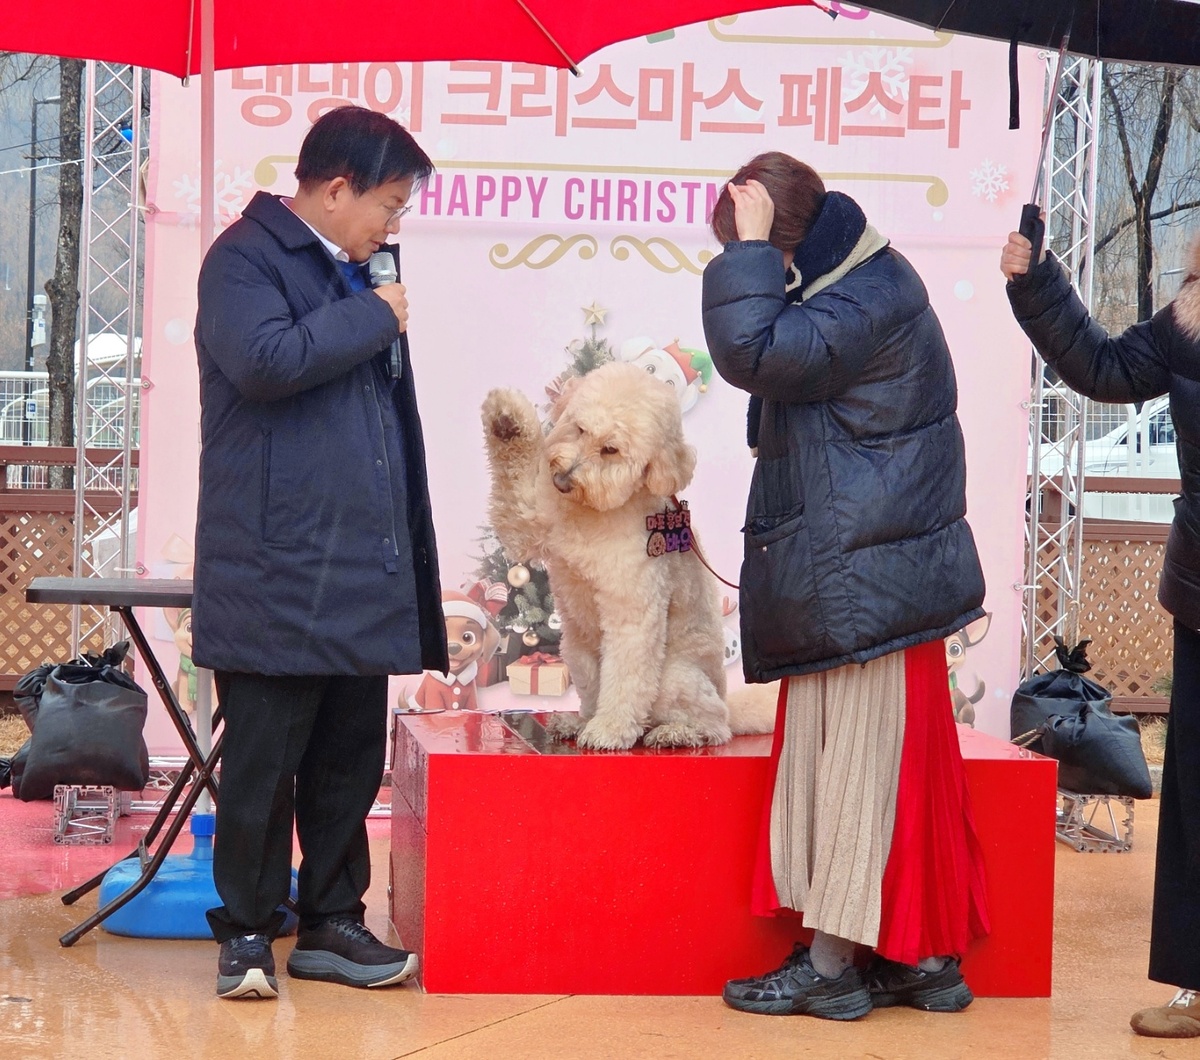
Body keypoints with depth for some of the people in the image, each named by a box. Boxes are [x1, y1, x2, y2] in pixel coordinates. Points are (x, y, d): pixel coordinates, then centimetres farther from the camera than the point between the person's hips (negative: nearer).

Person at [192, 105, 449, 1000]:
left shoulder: (353, 273, 20)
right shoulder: (247, 256, -6)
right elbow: (264, 360, -24)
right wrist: (374, 316, -13)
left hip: (362, 572, 8)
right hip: (280, 573, -8)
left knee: (351, 759, 11)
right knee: (264, 761, -1)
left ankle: (332, 924, 21)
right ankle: (247, 933, 10)